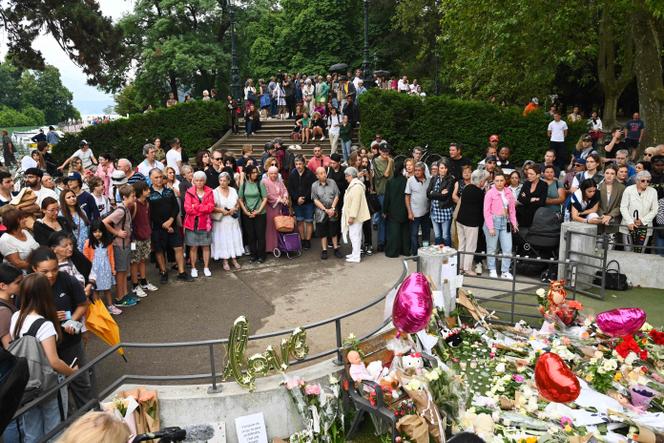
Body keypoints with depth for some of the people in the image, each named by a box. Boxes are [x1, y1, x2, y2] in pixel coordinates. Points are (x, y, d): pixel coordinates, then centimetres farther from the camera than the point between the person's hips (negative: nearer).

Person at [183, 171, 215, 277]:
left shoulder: (209, 192, 2)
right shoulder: (189, 192, -3)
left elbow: (211, 207, -9)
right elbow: (188, 209, -12)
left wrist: (195, 206, -14)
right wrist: (204, 209, -12)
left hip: (205, 223, 1)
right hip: (192, 224, -1)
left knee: (206, 246, 8)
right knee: (193, 247, 5)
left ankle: (206, 268, 19)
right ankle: (193, 268, 18)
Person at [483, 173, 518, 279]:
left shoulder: (508, 193, 7)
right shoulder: (490, 193, -6)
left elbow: (512, 209, 12)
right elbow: (486, 211, -8)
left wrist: (514, 222, 3)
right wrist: (490, 227, -12)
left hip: (505, 222, 4)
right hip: (493, 221, -4)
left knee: (508, 248, 3)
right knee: (492, 248, 5)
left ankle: (505, 271, 13)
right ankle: (492, 270, 19)